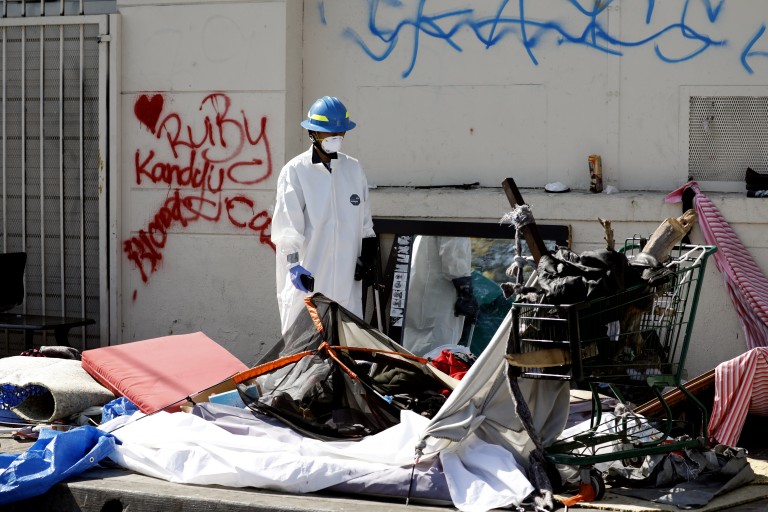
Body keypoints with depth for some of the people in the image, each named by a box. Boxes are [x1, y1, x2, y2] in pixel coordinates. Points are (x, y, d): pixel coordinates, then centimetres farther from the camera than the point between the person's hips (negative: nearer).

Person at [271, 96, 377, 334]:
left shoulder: (354, 169, 11)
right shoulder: (295, 171, -4)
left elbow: (364, 220, 19)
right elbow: (287, 224, -10)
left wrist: (367, 254, 11)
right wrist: (294, 264, -18)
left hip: (347, 275, 5)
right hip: (307, 278, -4)